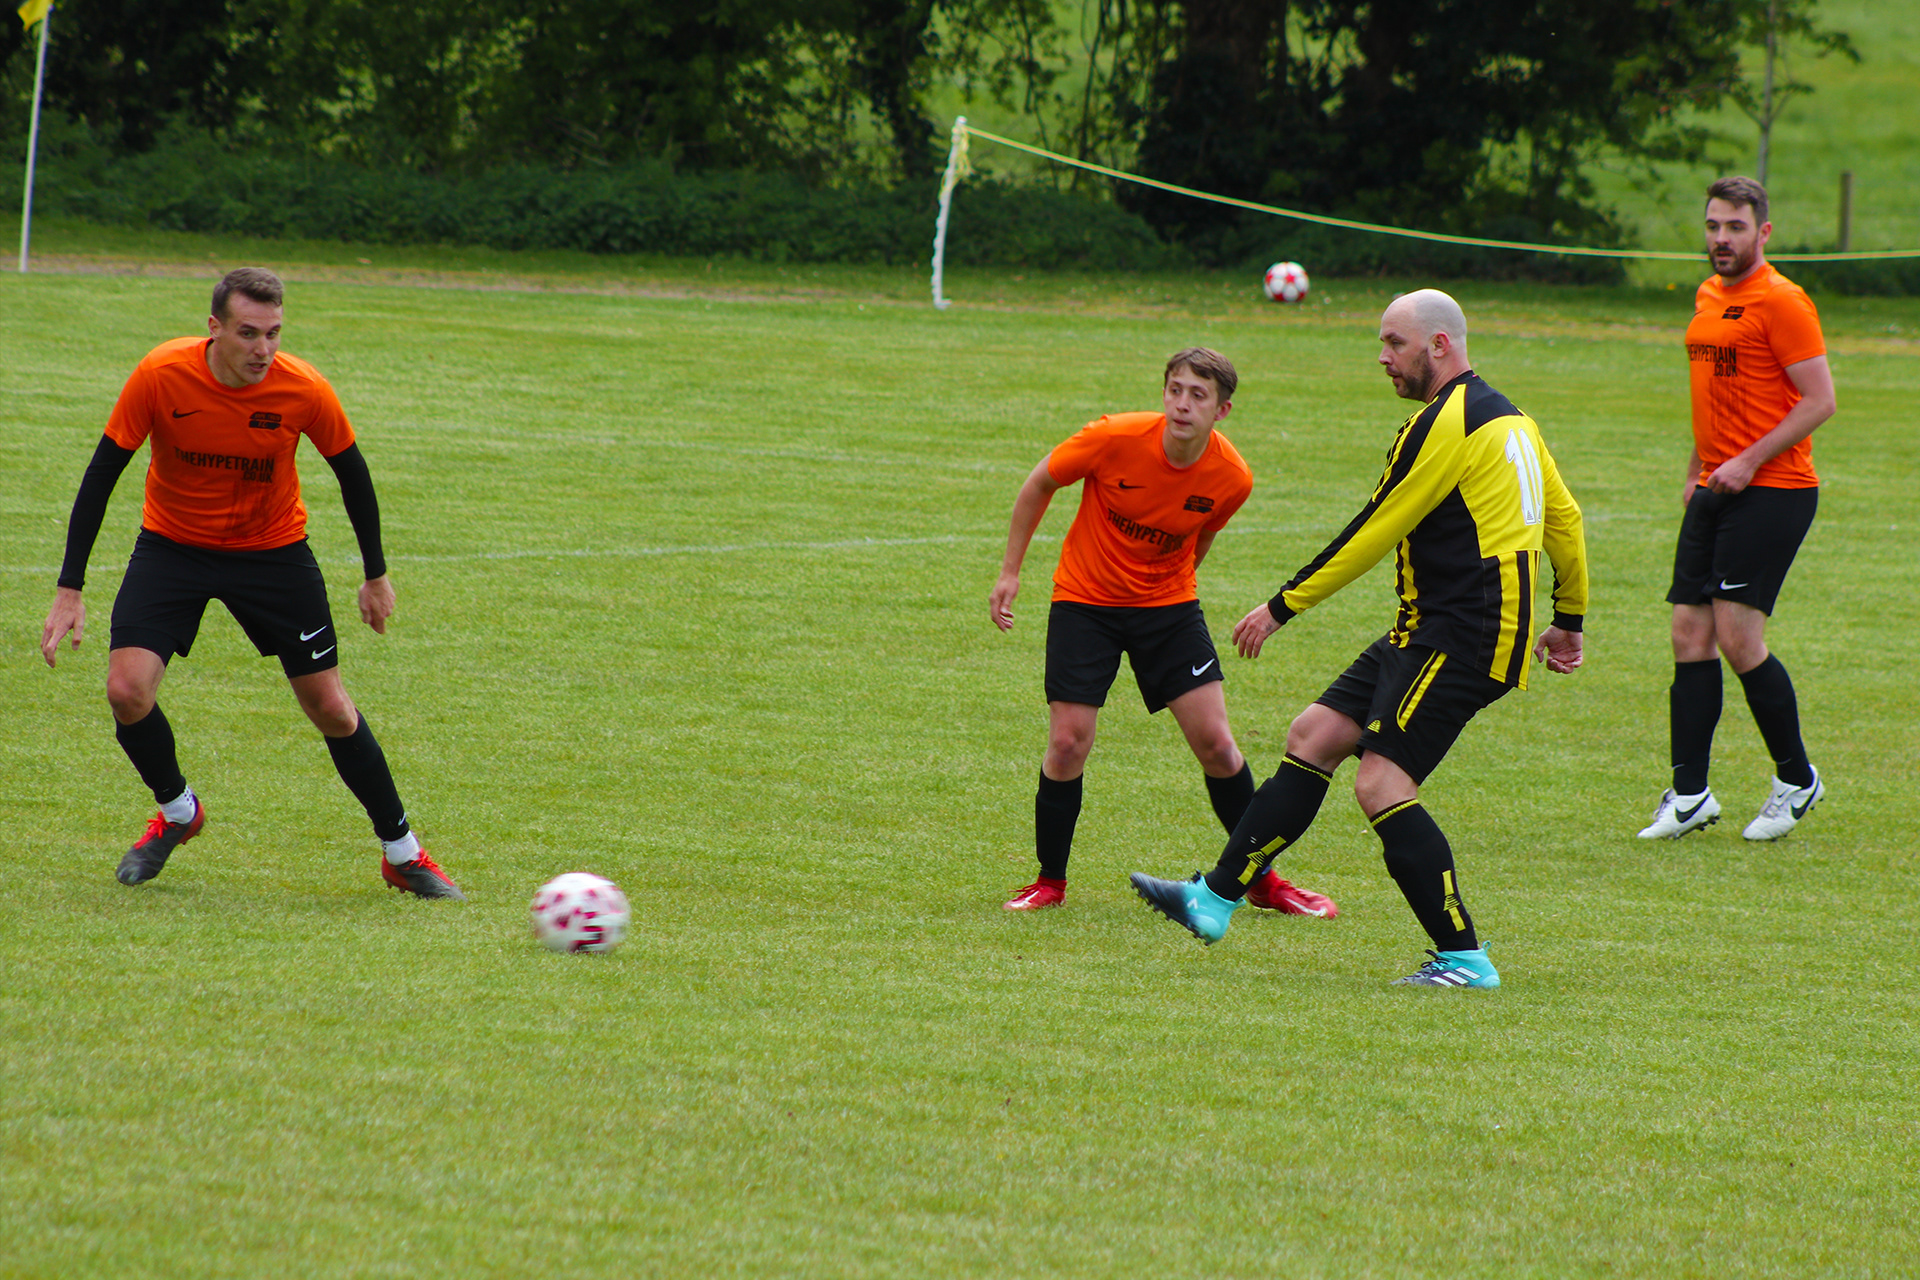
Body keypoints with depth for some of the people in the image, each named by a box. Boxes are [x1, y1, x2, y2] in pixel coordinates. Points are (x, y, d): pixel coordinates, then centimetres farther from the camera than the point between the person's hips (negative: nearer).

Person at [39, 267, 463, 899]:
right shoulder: (161, 375, -23)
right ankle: (177, 811, 14)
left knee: (331, 708, 0)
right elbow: (103, 472, -14)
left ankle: (402, 852, 17)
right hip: (171, 546, 0)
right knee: (127, 690, -16)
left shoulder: (304, 390, -21)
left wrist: (376, 574, 6)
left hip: (273, 550, 0)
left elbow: (350, 471, -2)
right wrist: (69, 589, -17)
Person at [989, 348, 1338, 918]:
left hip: (1167, 601, 2)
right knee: (1068, 743, -10)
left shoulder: (1232, 479, -15)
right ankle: (1049, 882, 10)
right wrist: (1010, 572, -2)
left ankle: (1262, 880, 11)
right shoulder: (1116, 438, -23)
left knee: (1215, 742, -5)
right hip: (1085, 597, -2)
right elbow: (1039, 484, -5)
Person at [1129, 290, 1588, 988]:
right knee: (1314, 734, 8)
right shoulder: (1504, 414, 16)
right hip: (1429, 630, 10)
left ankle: (1465, 958, -12)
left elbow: (1371, 536, -12)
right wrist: (1569, 620, 30)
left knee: (1381, 782, -14)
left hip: (1461, 637, -10)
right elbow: (1564, 517, 22)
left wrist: (1283, 606, -4)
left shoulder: (1446, 425, -15)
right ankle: (1215, 896, 11)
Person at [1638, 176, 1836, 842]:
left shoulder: (1780, 301, -11)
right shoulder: (1708, 298, 16)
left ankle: (1797, 780, 3)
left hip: (1773, 490, -8)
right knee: (1690, 634, 1)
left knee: (1737, 634, -13)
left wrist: (1749, 462, -18)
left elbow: (1819, 400, -15)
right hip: (1716, 490, 8)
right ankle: (1689, 794, 3)